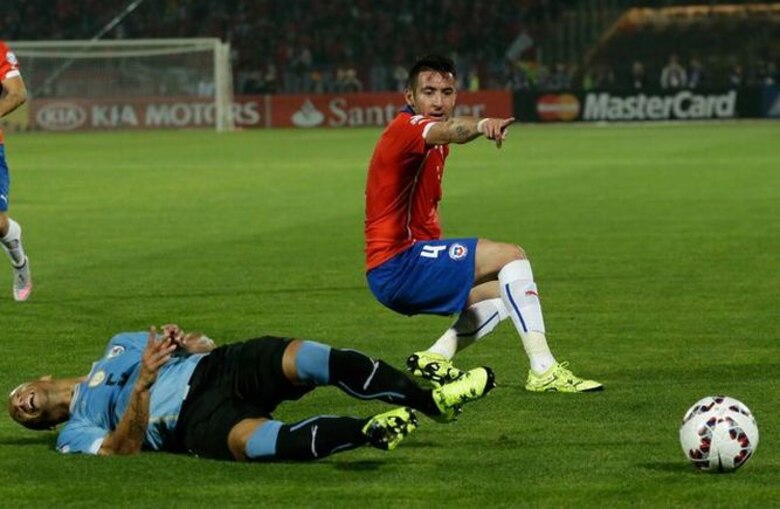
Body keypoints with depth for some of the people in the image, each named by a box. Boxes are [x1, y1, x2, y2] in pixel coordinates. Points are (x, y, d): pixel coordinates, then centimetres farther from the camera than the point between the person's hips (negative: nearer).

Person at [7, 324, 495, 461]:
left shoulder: (118, 347, 35)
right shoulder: (74, 433, 19)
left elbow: (201, 342, 27)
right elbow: (124, 448, -3)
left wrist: (191, 342, 3)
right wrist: (143, 382, -15)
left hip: (222, 365, 4)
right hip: (196, 419, -4)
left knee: (309, 356, -26)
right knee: (250, 439, -41)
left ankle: (432, 399, -32)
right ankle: (366, 432, -56)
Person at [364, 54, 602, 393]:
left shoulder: (434, 145, 16)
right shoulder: (407, 128, -15)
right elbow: (448, 131, -38)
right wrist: (481, 124, -59)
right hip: (397, 264, -10)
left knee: (506, 293, 19)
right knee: (510, 256, -16)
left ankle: (433, 360, 9)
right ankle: (543, 371, -23)